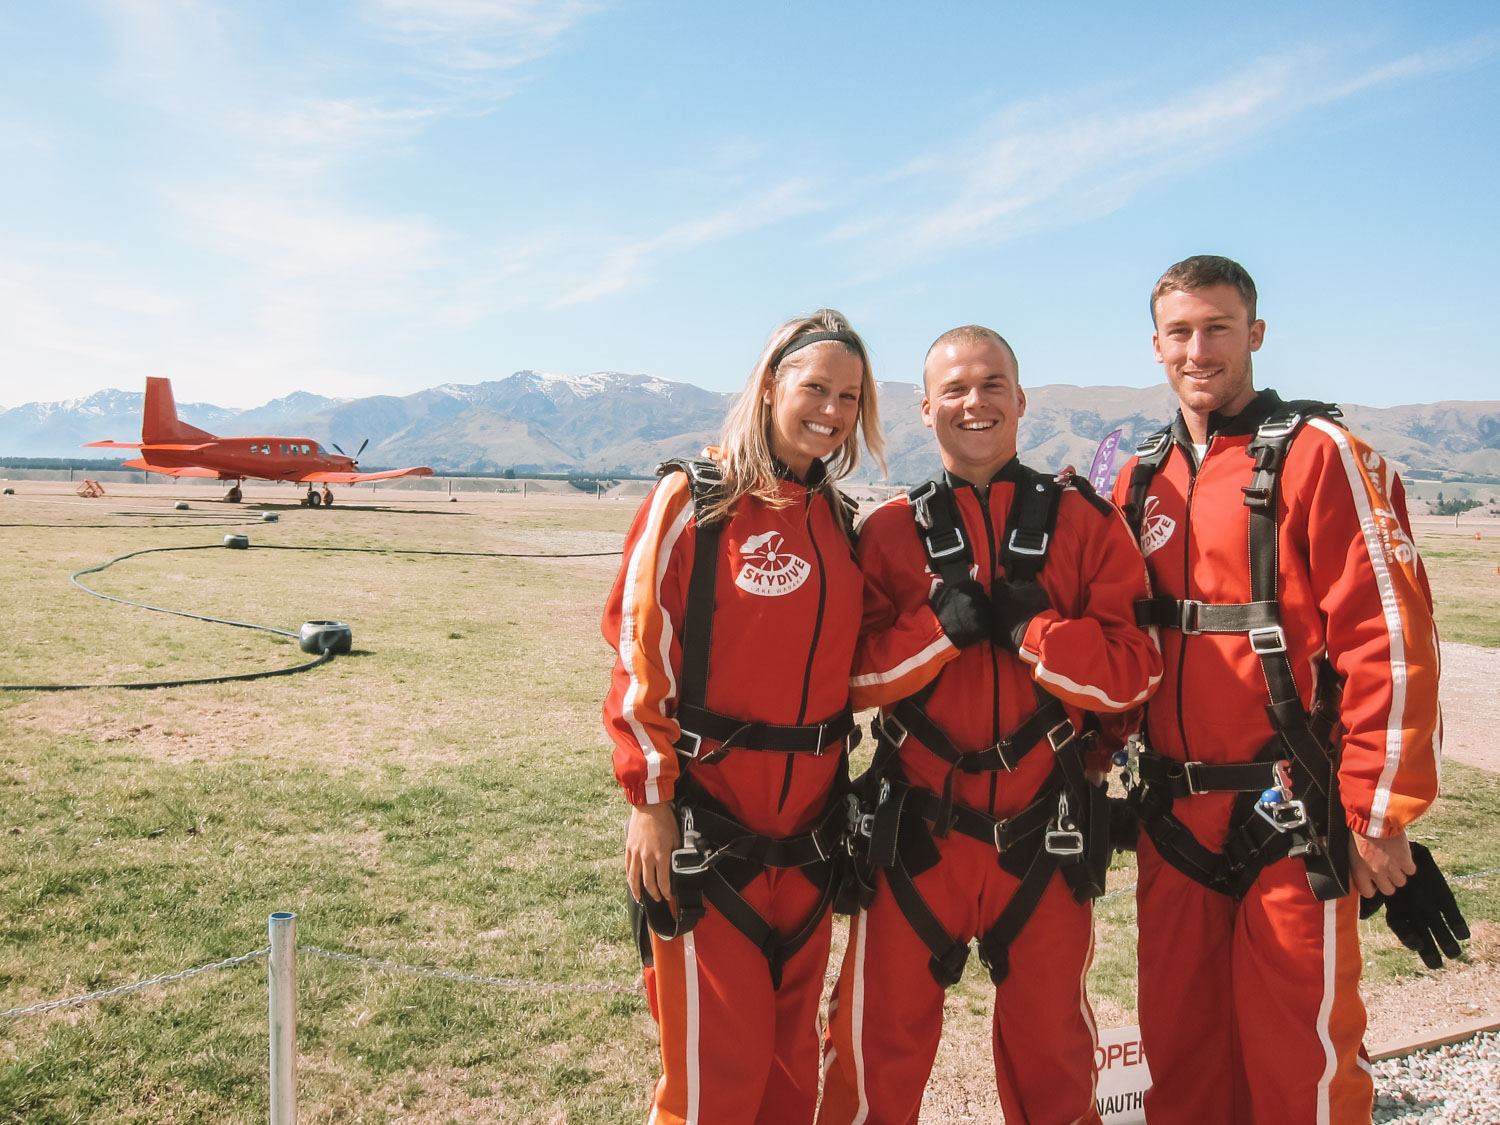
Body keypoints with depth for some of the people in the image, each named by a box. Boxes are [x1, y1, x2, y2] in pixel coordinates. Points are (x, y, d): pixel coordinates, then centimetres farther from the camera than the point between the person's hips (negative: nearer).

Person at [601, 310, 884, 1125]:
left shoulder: (838, 521, 9)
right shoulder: (693, 500, -9)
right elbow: (640, 652, -11)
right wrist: (649, 797, -14)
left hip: (808, 829, 6)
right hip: (708, 823, -5)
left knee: (791, 1052, 16)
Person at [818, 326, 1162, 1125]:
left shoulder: (1083, 521, 1)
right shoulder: (890, 531, 3)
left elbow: (1134, 669, -4)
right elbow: (853, 676, -2)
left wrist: (1027, 626, -16)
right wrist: (939, 625, -16)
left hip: (1045, 834, 0)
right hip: (918, 831, 0)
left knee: (1050, 1043, 17)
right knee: (880, 1037, 9)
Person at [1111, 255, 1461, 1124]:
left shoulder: (1320, 455, -7)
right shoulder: (1144, 479, 11)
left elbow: (1391, 638, -12)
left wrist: (1380, 812, -13)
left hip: (1289, 819, -5)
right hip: (1174, 817, 5)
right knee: (1180, 1050, 15)